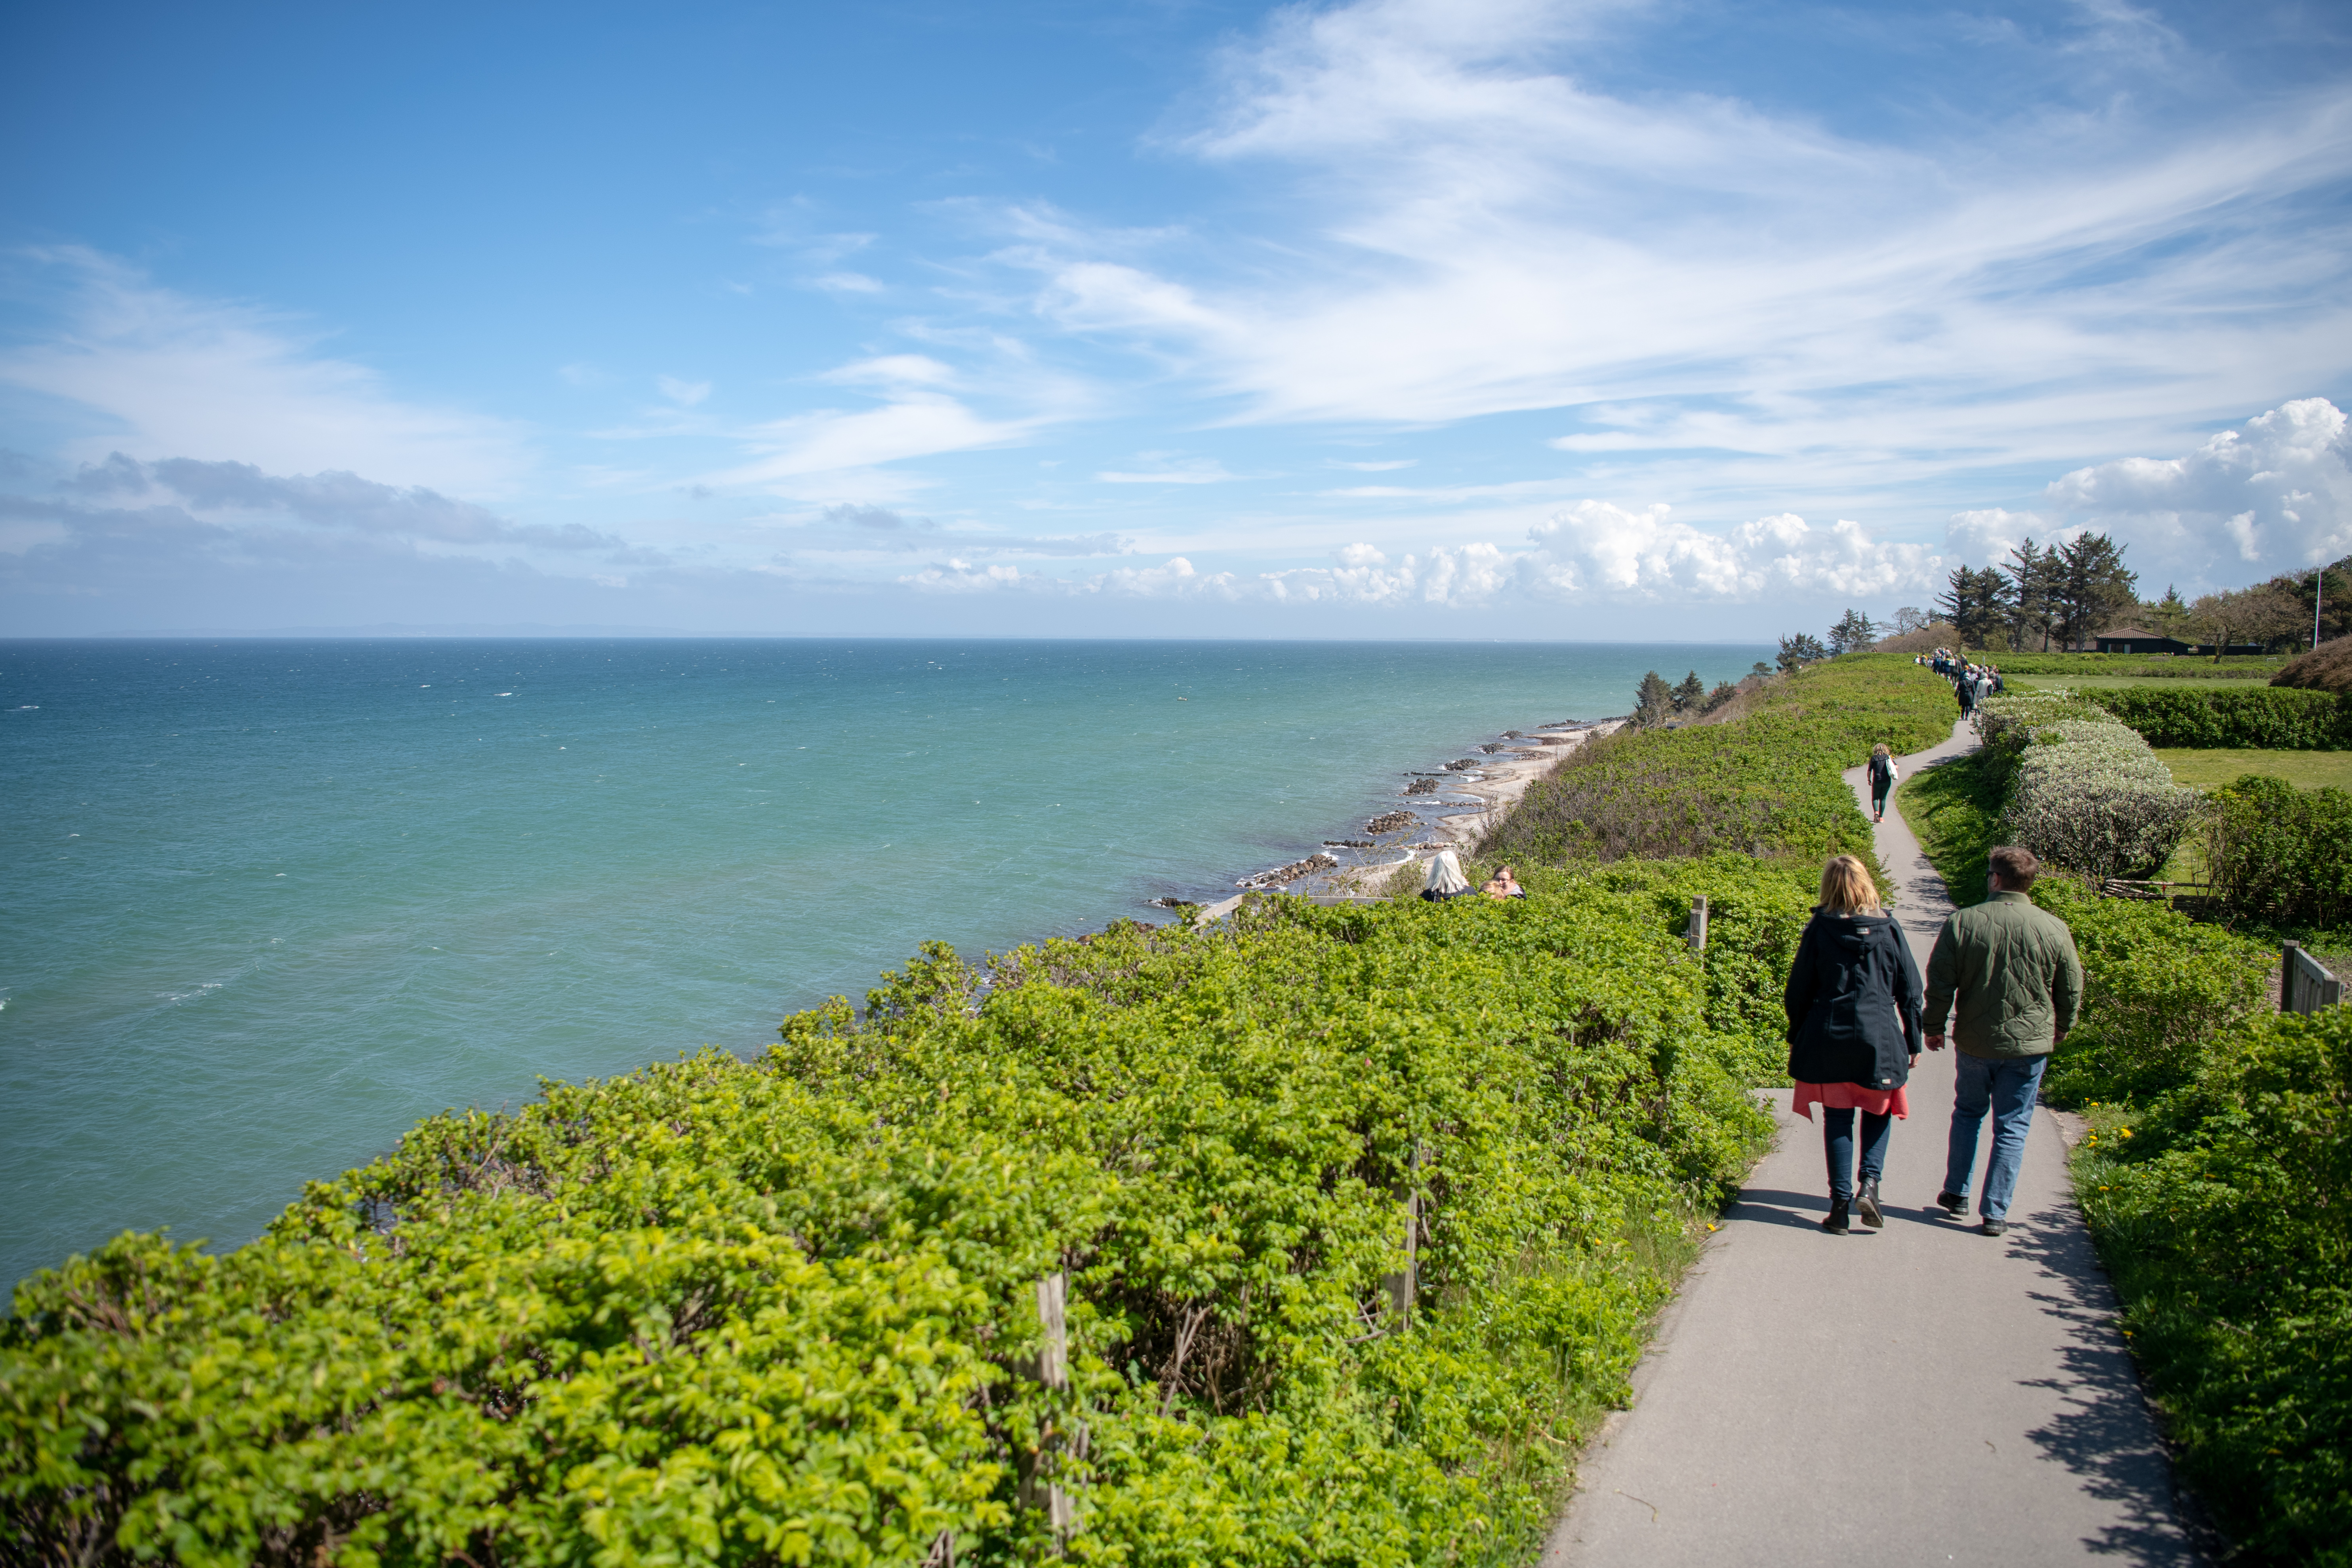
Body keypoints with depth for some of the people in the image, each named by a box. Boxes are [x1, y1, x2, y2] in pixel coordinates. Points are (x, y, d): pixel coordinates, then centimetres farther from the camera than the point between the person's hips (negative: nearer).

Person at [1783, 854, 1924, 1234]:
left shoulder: (1819, 928, -5)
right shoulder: (1889, 927, -2)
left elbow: (1799, 988, -1)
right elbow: (1909, 990, 3)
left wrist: (1797, 1037, 11)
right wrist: (1913, 1041, 12)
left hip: (1827, 1038, 0)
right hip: (1879, 1038, 1)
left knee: (1837, 1118, 8)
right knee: (1879, 1110, 19)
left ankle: (1841, 1202, 6)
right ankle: (1870, 1183, 1)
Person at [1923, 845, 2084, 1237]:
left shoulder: (1961, 923, -8)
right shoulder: (2053, 929, -7)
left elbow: (1939, 983, -5)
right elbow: (2071, 988, 3)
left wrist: (1934, 1028, 9)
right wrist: (2061, 1028, 21)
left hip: (1974, 1042, 1)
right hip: (2029, 1044, -1)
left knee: (1968, 1113, 21)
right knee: (2012, 1128, 6)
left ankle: (1956, 1194, 26)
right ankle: (1995, 1212, 8)